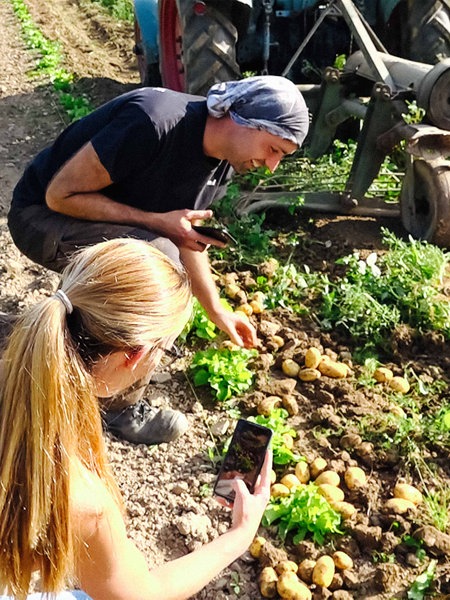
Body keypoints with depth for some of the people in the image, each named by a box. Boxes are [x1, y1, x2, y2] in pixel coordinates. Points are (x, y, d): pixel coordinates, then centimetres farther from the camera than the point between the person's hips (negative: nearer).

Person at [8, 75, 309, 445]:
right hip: (42, 215, -8)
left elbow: (188, 239, 8)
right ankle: (119, 408, -9)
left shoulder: (221, 163, -4)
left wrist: (217, 311, 6)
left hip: (104, 219, 8)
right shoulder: (154, 122, -31)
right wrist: (157, 222, -27)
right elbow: (60, 194, -26)